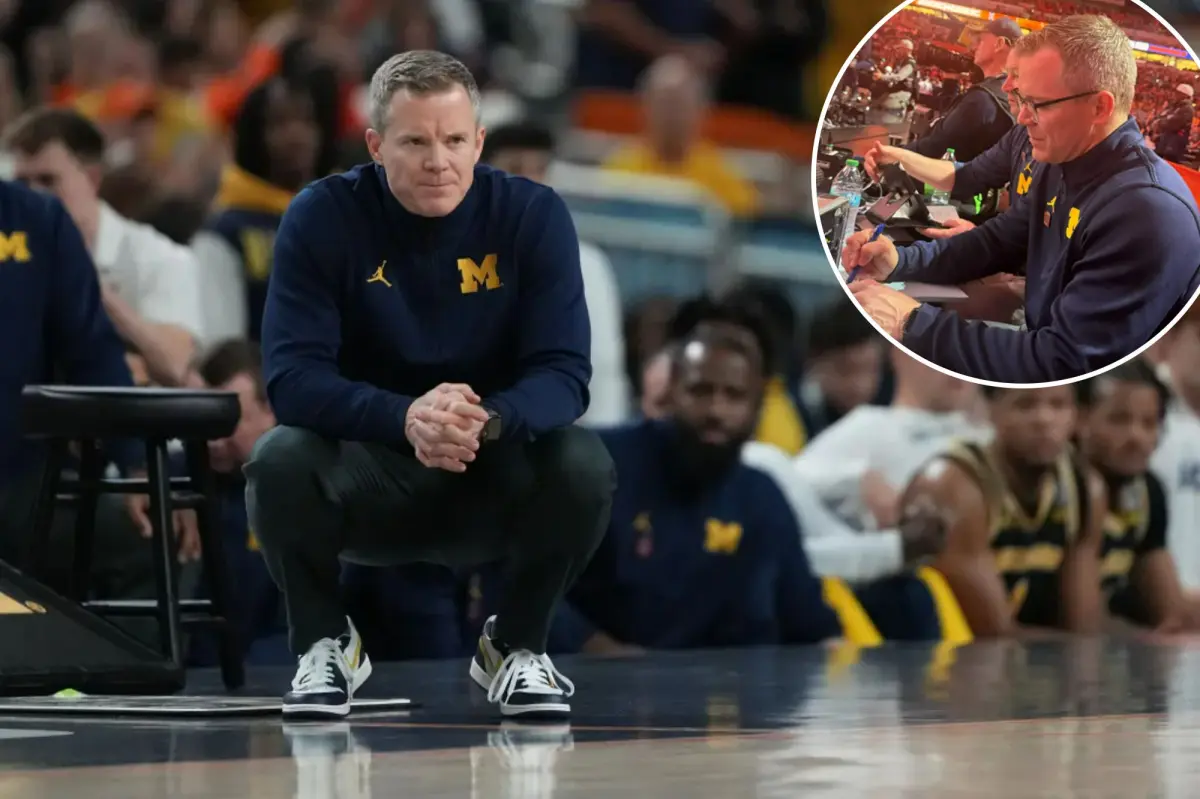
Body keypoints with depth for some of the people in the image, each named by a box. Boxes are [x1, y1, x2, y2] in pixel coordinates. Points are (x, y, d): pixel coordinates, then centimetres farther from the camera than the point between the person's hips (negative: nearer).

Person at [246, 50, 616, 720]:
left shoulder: (533, 215, -10)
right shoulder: (322, 218, -13)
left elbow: (564, 374, -16)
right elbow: (293, 377, -20)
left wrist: (485, 419, -39)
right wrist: (406, 418, -39)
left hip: (493, 478, 1)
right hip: (367, 478, -1)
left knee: (585, 466, -29)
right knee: (280, 461, -31)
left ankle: (518, 645, 0)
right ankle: (325, 644, -1)